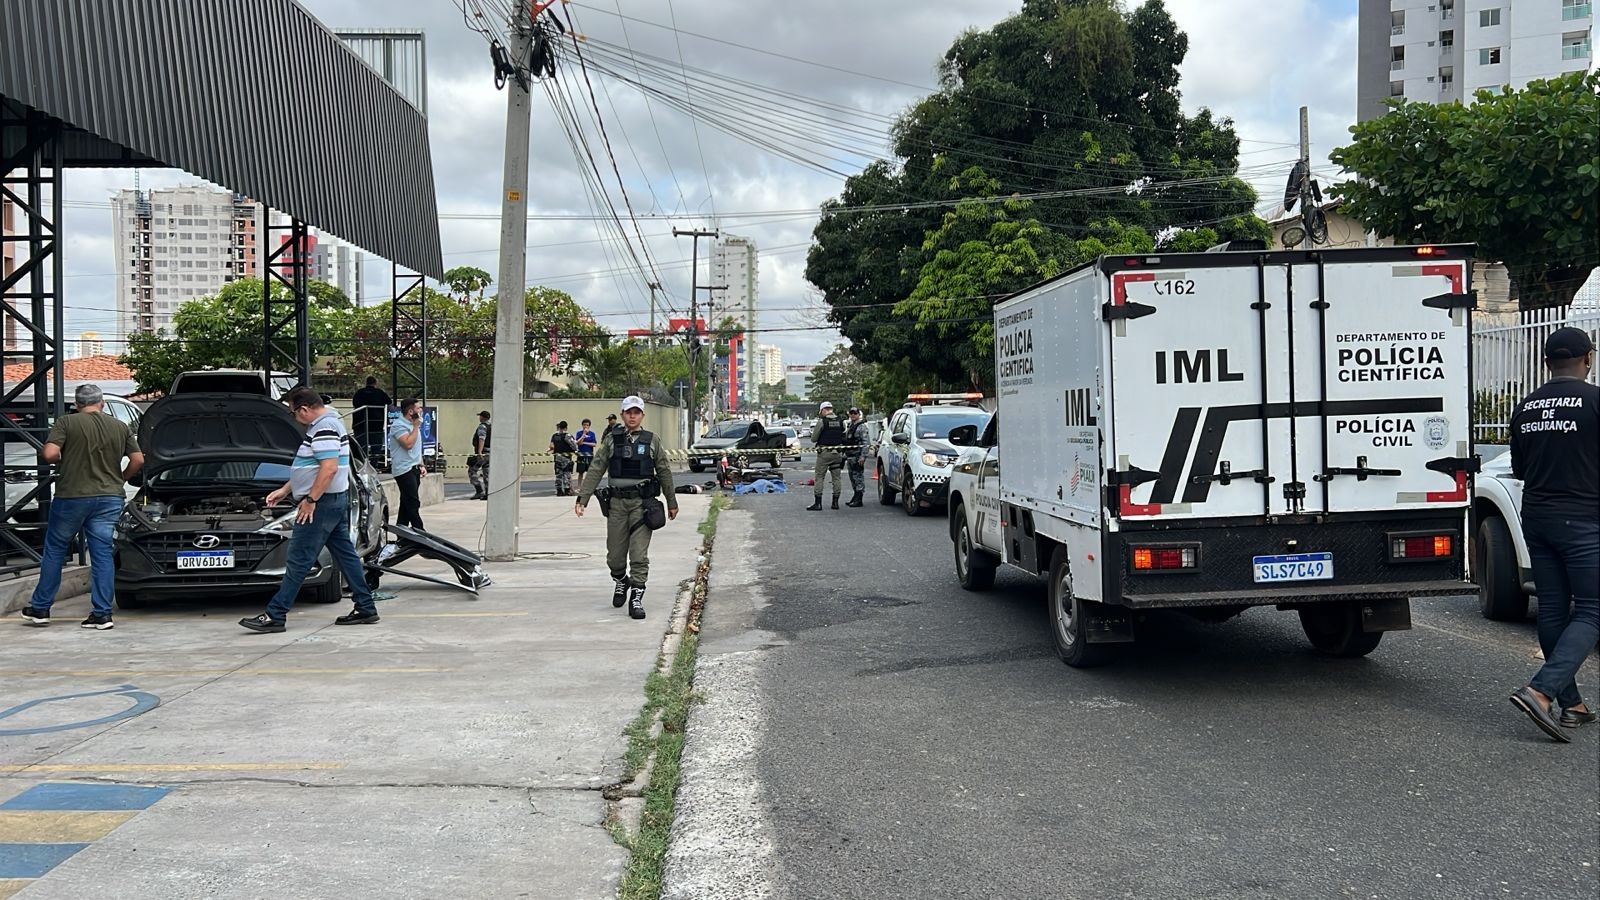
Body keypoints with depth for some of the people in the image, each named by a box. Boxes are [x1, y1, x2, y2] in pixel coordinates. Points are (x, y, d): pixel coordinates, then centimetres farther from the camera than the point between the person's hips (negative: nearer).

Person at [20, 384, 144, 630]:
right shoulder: (121, 427, 6)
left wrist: (61, 462, 5)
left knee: (54, 550, 12)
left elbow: (49, 454, -16)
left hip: (72, 496, -3)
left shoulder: (66, 423, -5)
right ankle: (102, 614, 1)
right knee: (102, 553, 4)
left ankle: (40, 608, 19)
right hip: (110, 499, 3)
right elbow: (138, 460, 4)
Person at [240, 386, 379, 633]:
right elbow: (310, 468, 25)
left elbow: (329, 468, -26)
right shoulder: (326, 424, 17)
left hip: (323, 502, -11)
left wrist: (311, 499, -21)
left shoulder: (325, 428, -17)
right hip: (336, 501, 11)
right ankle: (366, 609, 14)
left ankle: (274, 616, -4)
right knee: (345, 554, 12)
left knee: (299, 561, -7)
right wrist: (285, 491, 25)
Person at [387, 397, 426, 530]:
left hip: (414, 469, 9)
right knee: (413, 503, -11)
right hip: (404, 469, -9)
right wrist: (416, 427, -15)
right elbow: (408, 444, -24)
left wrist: (421, 465, 18)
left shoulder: (412, 425, 18)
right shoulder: (399, 425, -12)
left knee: (406, 504, 10)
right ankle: (419, 532, -12)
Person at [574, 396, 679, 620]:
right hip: (617, 502, 1)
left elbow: (664, 472, 12)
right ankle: (620, 581, 35)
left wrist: (671, 502, 15)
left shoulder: (652, 441, 7)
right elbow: (596, 470, 3)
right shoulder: (611, 440, 7)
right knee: (615, 554, 7)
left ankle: (636, 598, -4)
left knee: (639, 555, -8)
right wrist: (582, 498, -6)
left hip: (642, 503, -1)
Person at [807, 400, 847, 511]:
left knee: (819, 477, 0)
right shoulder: (841, 421, 4)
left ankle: (817, 503, -3)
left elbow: (813, 439, -7)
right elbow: (844, 438, 8)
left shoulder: (822, 421, -10)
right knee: (837, 477, 10)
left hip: (824, 453, -5)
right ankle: (835, 502, 12)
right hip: (837, 453, 5)